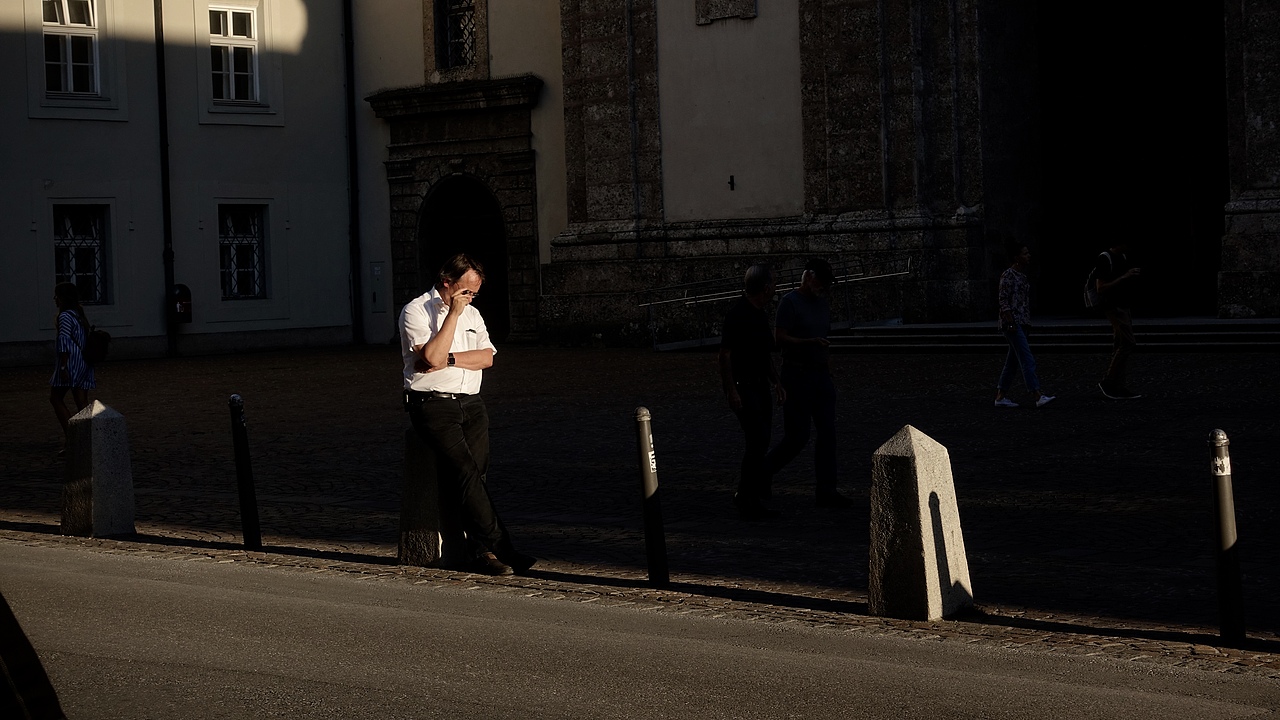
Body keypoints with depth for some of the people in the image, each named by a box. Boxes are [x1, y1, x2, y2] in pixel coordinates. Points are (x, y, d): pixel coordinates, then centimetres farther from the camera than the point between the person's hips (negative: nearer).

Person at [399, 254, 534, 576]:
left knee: (474, 474, -14)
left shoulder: (472, 314, 20)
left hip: (471, 403, 5)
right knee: (466, 471, -20)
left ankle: (484, 551, -15)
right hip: (433, 404, -5)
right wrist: (453, 314, -12)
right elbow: (433, 358, -16)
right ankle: (498, 548, -20)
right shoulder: (416, 311, -1)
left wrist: (449, 359, -8)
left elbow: (487, 357, 6)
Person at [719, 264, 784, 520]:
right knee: (757, 439, -14)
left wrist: (775, 382, 22)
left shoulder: (759, 313, 14)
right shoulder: (738, 313, -15)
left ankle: (753, 499, 15)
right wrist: (731, 391, -21)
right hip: (742, 386, -9)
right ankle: (746, 496, -6)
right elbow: (725, 353, -17)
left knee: (760, 442, 9)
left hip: (760, 385, 9)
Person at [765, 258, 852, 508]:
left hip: (821, 375, 8)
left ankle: (826, 491, 4)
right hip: (797, 376, -8)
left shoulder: (822, 304, 16)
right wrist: (810, 342, -27)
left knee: (827, 433, 2)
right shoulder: (789, 302, -9)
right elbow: (780, 338, -16)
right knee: (797, 437, -6)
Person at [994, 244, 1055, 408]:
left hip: (1022, 323, 9)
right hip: (1012, 323, -9)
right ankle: (1038, 396, -19)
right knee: (1027, 359, -14)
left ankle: (1001, 396, 13)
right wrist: (1010, 322, -21)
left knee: (1013, 361, 9)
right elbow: (1003, 300, -15)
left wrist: (1027, 324, 19)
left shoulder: (1023, 276, 17)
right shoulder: (1008, 275, -10)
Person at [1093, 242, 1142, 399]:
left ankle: (1118, 386, 8)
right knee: (1127, 344, -14)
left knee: (1121, 346, 6)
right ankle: (1108, 383, -7)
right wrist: (1124, 277, -24)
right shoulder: (1105, 259, -15)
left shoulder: (1123, 257, 13)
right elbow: (1101, 289, -20)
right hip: (1114, 307, -9)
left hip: (1124, 307, 9)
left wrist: (1133, 276, 3)